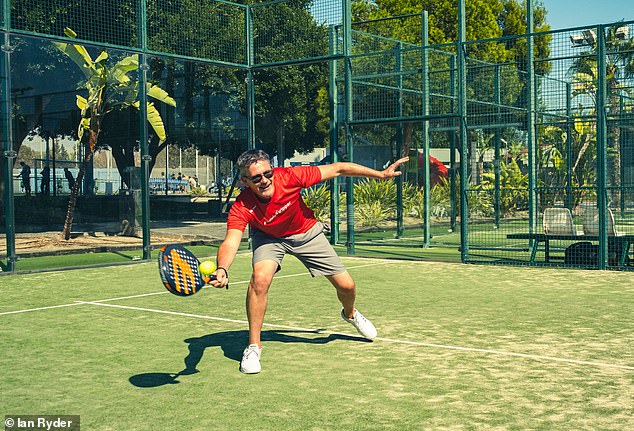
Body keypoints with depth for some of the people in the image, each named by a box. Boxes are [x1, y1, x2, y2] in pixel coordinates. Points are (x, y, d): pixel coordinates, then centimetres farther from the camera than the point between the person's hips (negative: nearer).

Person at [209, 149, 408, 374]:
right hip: (268, 237, -1)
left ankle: (350, 313, 42)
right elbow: (230, 243, -44)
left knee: (346, 285, 3)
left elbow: (337, 169, -25)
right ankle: (253, 345, -12)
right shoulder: (242, 208, -33)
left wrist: (381, 174, -22)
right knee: (260, 278, -31)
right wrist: (222, 270, -67)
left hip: (306, 232, 2)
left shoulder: (289, 177, -34)